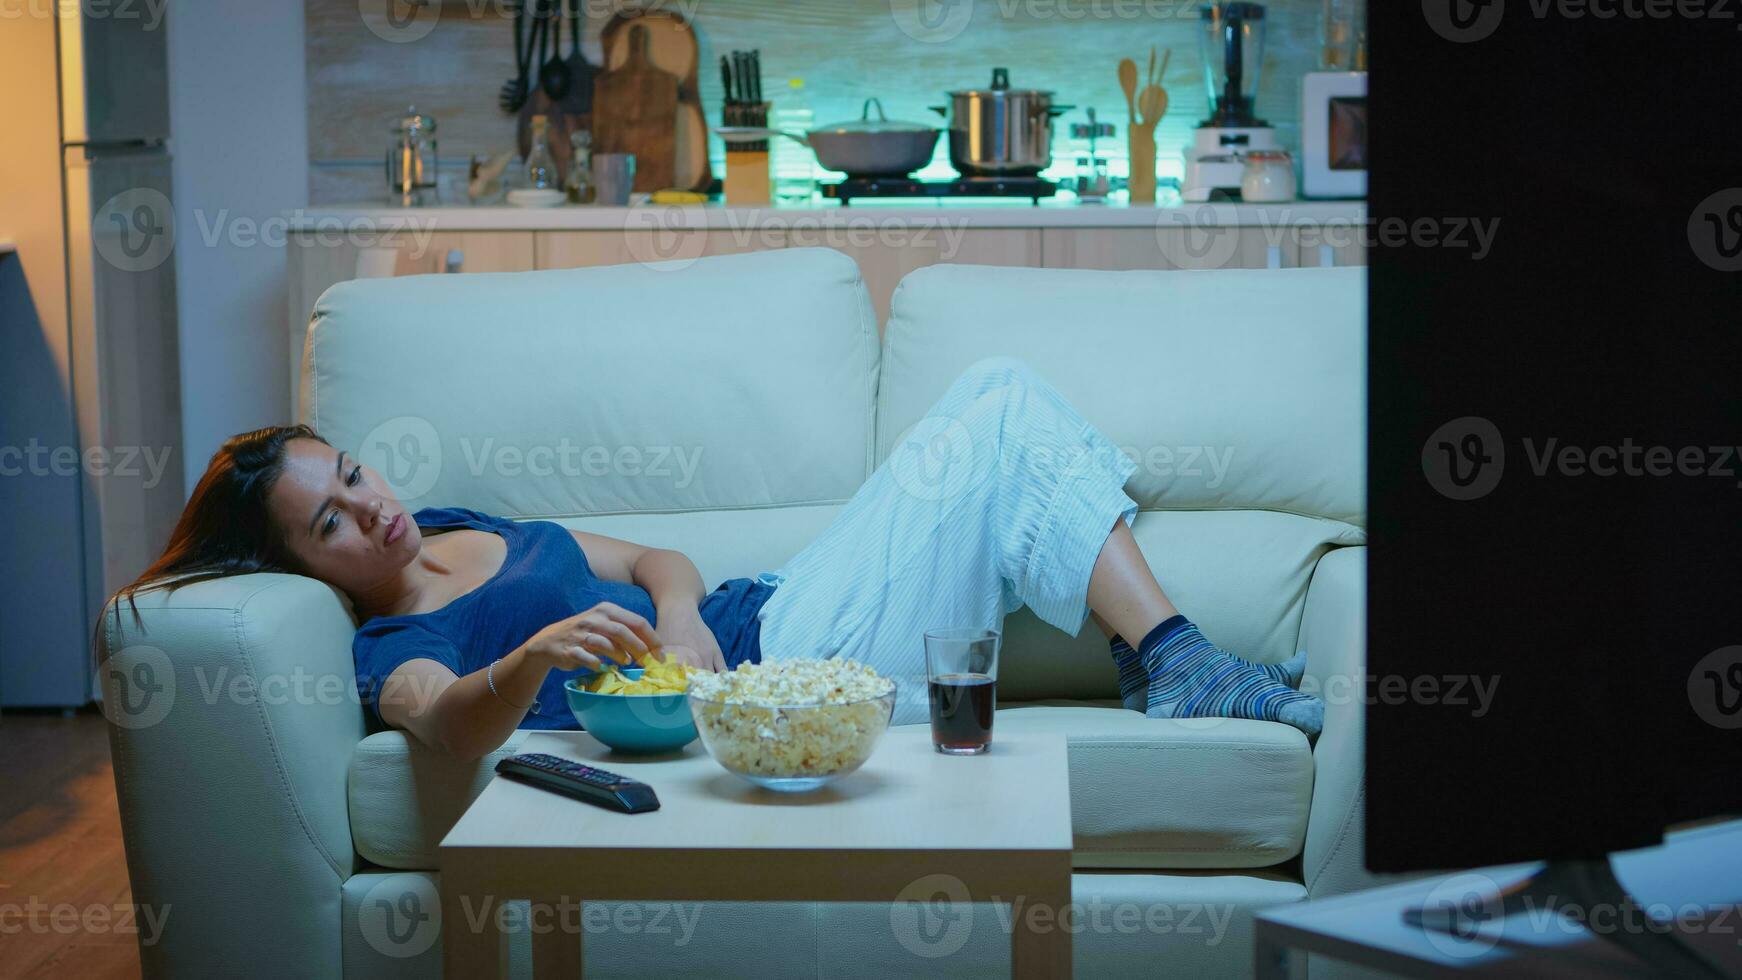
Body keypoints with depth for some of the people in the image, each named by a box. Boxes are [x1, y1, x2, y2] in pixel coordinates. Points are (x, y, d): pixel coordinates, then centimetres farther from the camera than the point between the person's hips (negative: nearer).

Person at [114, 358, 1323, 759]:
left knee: (1002, 387, -2)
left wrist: (679, 613, -8)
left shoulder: (456, 527, 18)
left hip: (765, 611, 9)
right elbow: (449, 718, -31)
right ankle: (1174, 667, -9)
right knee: (999, 427, -14)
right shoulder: (390, 649, -7)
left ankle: (1169, 659, -4)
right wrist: (532, 657, -53)